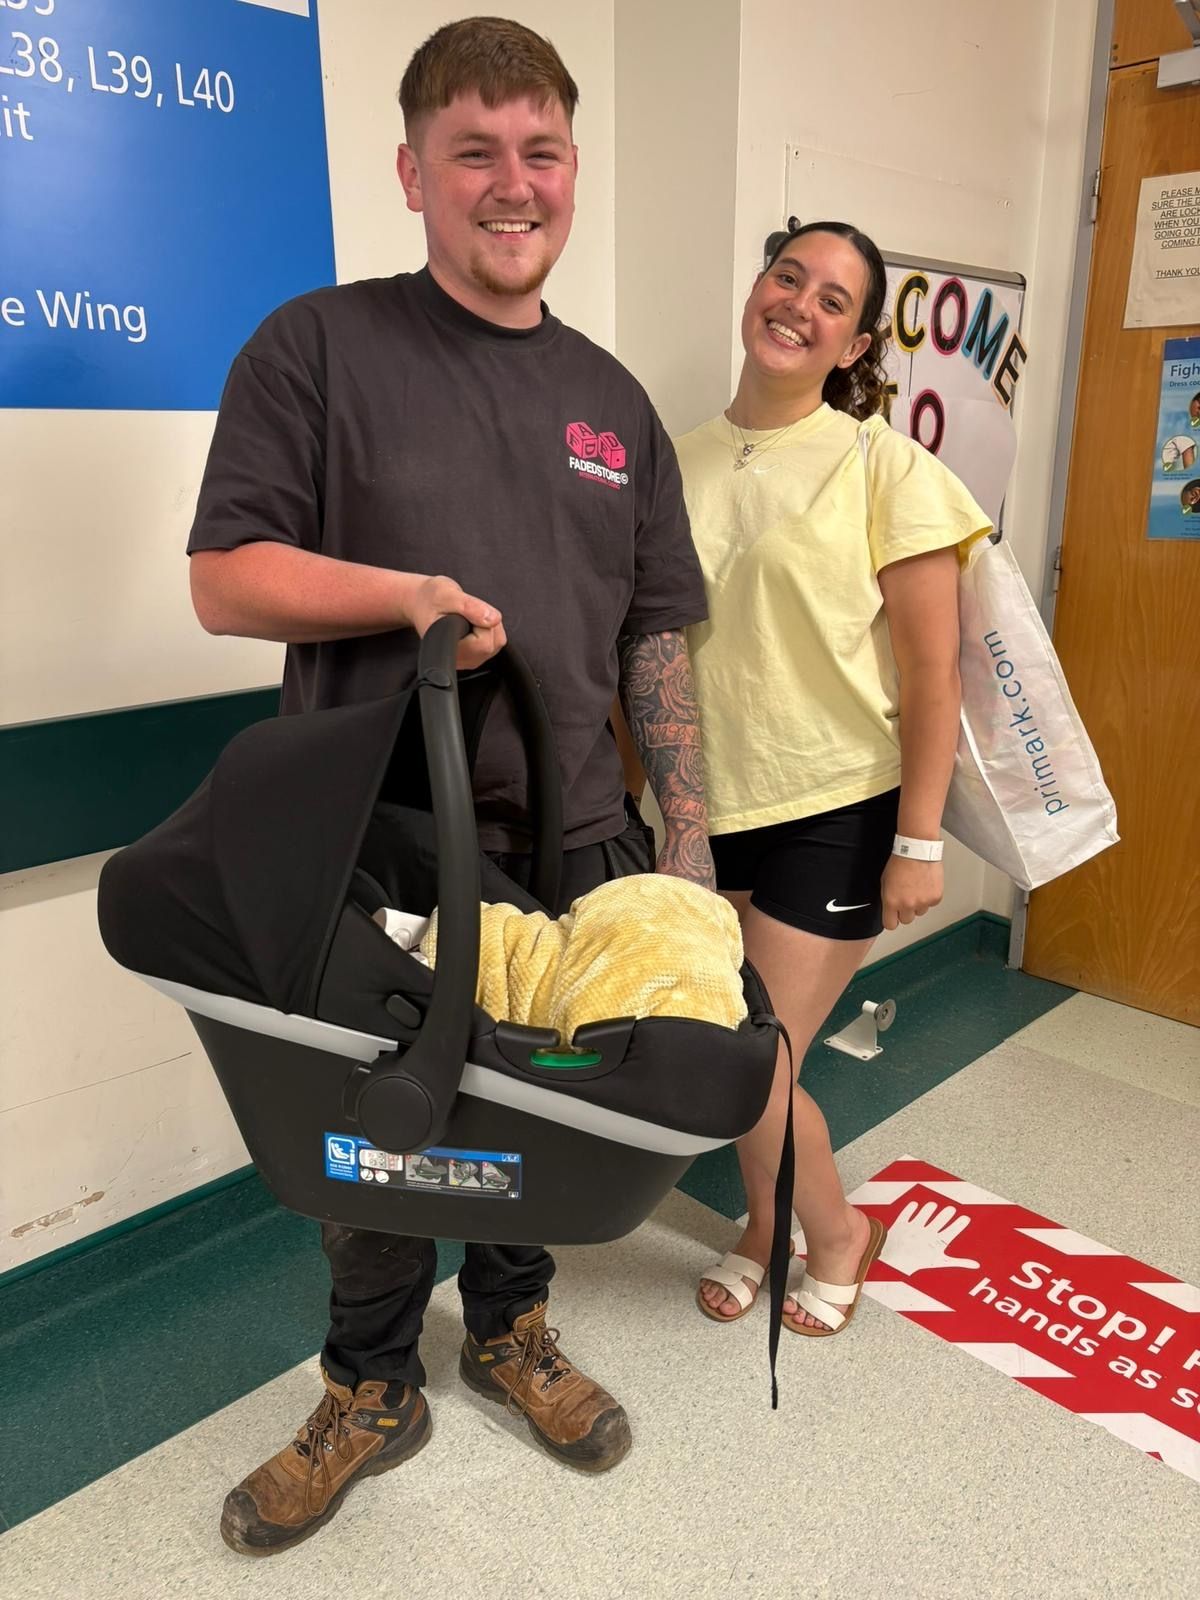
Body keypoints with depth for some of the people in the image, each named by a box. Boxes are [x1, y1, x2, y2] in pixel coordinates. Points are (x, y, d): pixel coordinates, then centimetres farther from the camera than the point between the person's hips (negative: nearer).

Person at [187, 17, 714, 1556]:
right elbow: (225, 577, -6)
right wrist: (411, 592, -22)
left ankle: (509, 1327, 46)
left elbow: (655, 638, 10)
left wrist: (686, 834, 5)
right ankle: (372, 1390, 39)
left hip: (572, 847, 4)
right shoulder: (317, 348, -3)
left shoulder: (613, 400, 10)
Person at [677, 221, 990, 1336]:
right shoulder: (681, 463, 5)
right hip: (707, 811, 5)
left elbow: (932, 670, -9)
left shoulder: (884, 468, -8)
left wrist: (919, 841, -10)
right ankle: (763, 1224, 42)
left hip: (834, 814, -4)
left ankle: (838, 1232, 32)